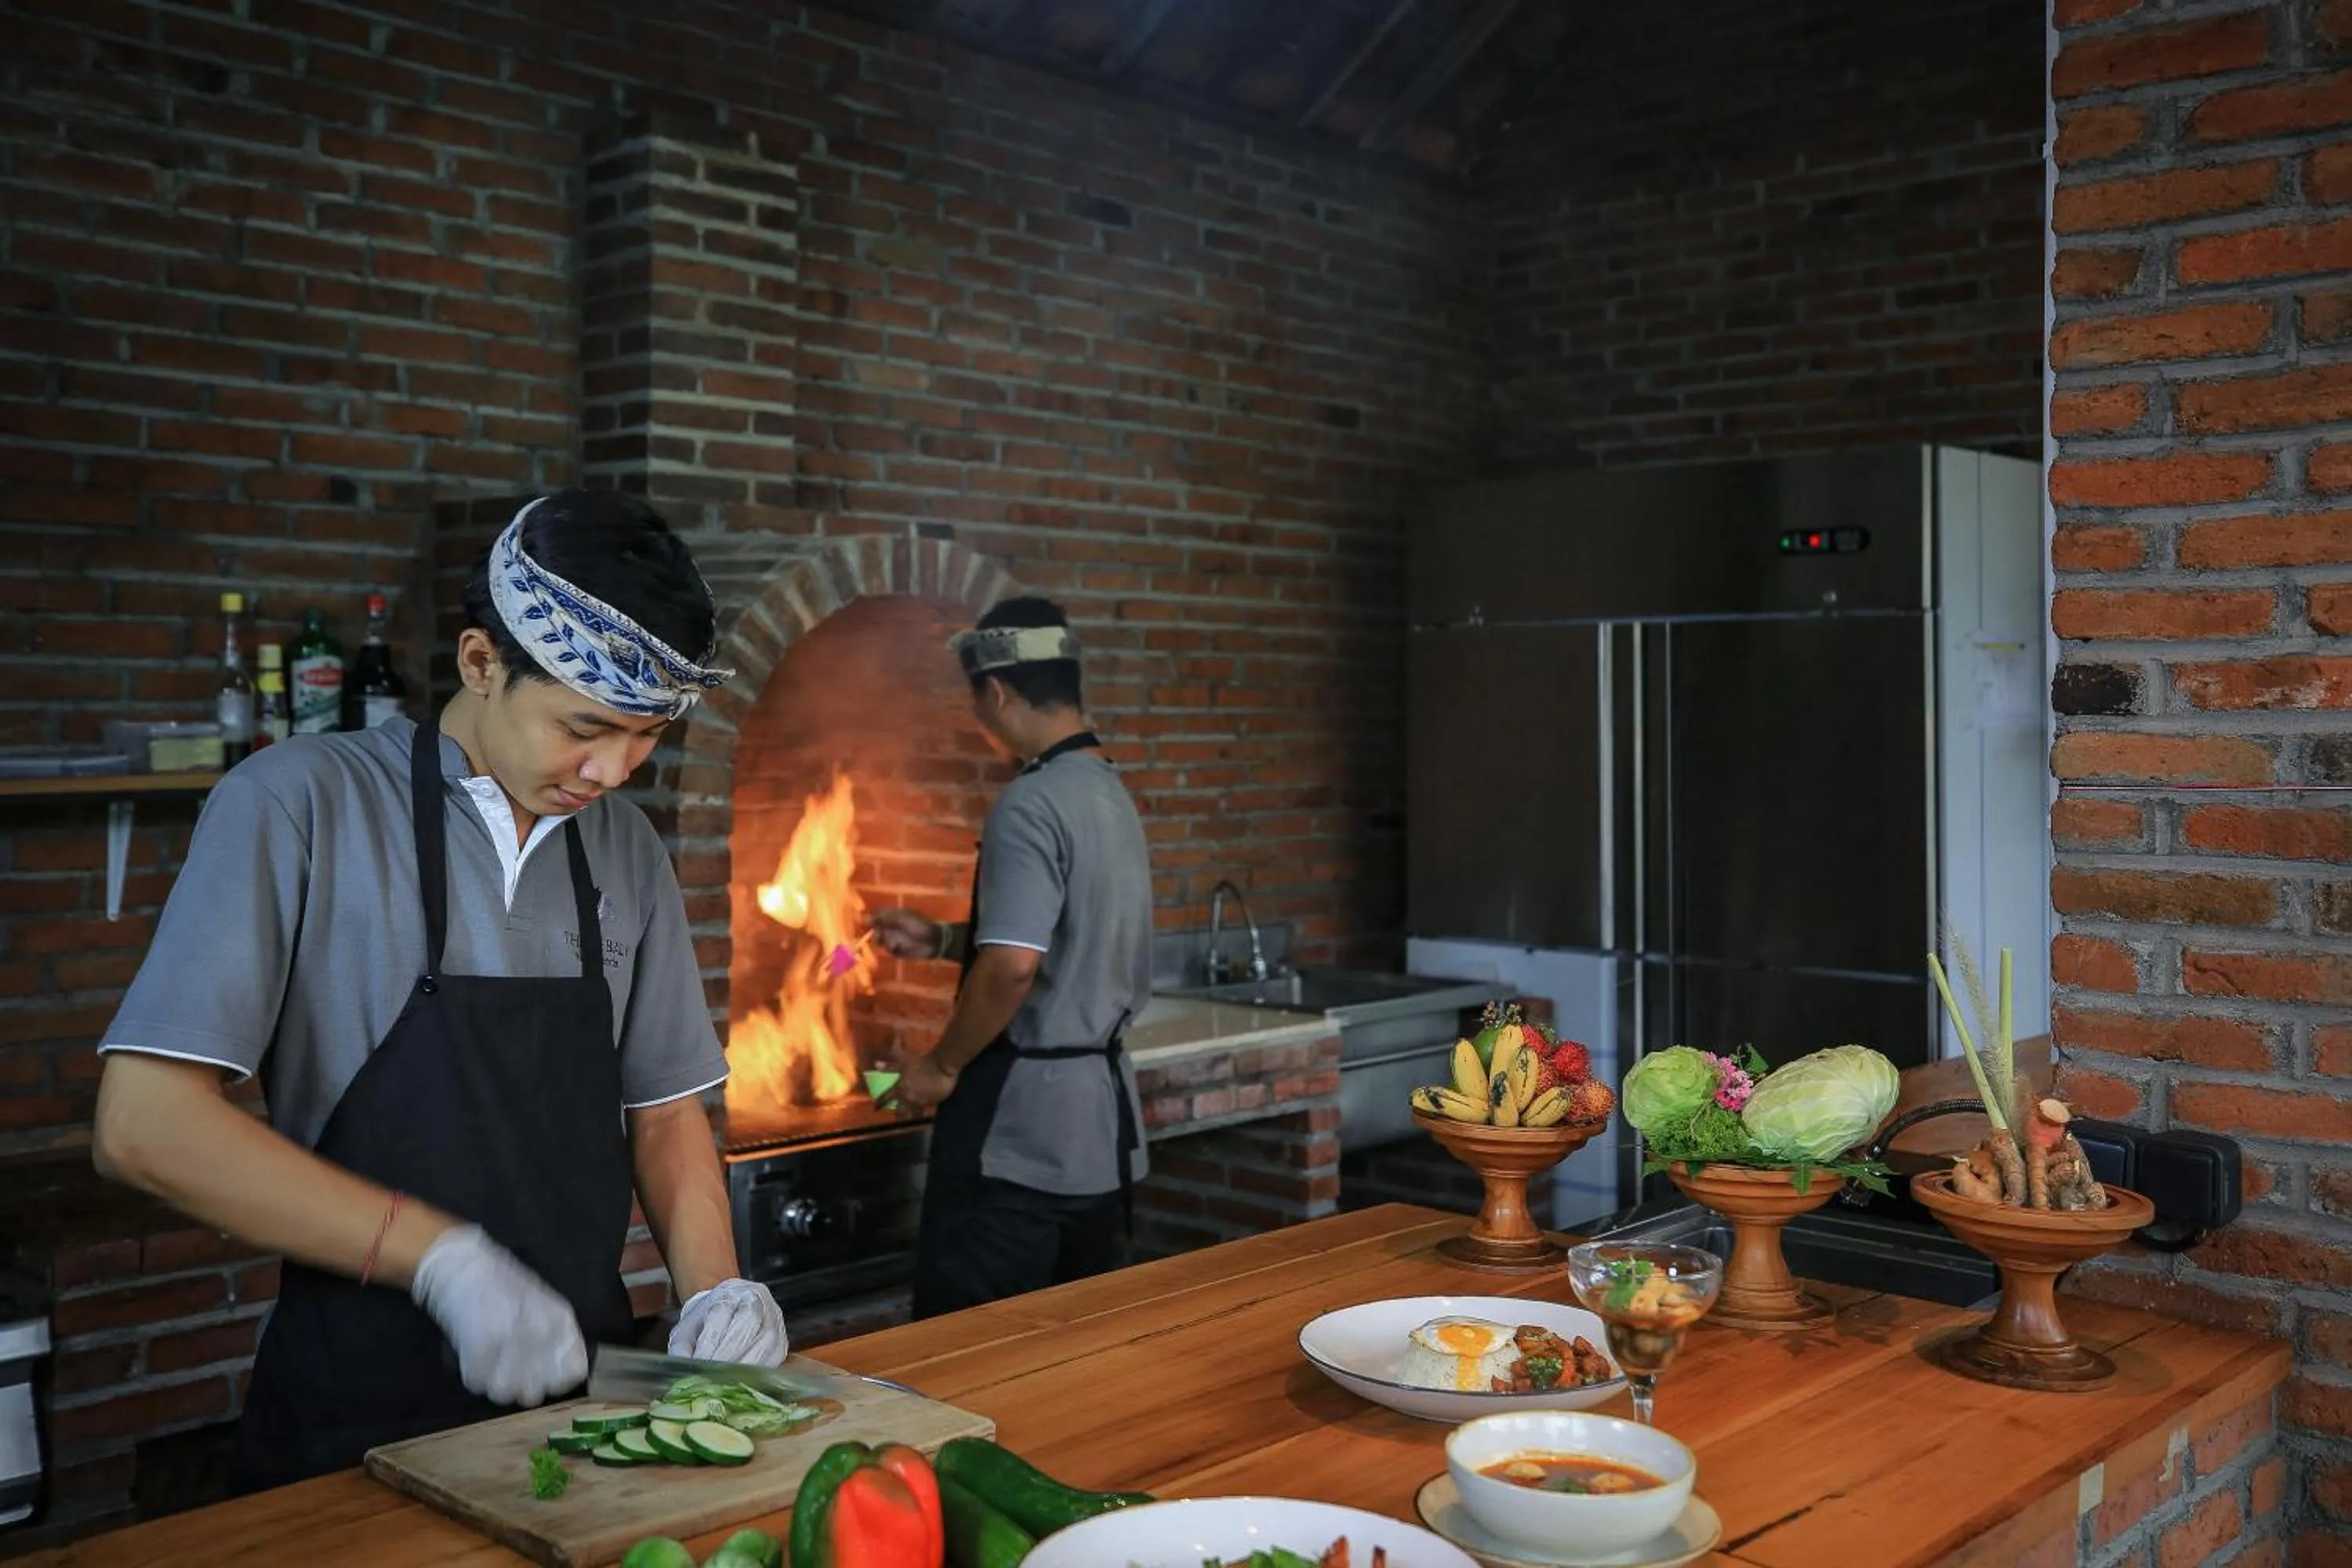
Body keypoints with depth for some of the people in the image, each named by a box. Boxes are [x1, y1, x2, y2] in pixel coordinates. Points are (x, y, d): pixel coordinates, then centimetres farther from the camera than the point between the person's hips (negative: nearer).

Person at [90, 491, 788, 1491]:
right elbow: (144, 1125, -18)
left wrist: (713, 1290, -6)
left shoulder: (625, 848, 5)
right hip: (363, 1418, -4)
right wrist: (443, 1259, -23)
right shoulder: (299, 806, -11)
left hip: (582, 1387, 5)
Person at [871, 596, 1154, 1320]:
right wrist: (942, 940, 20)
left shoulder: (1030, 805, -17)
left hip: (1018, 1129, -9)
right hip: (1104, 1117, 9)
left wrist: (941, 1066, -11)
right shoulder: (1112, 794, 11)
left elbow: (1014, 966, -24)